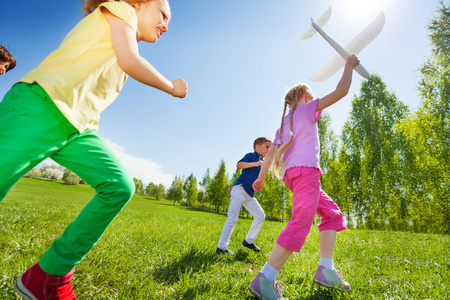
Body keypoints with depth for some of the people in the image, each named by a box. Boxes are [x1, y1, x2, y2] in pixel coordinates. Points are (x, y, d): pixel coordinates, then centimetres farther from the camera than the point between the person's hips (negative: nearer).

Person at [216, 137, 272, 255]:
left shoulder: (261, 162, 20)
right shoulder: (251, 156, -4)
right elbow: (239, 165, -22)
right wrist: (255, 163, -32)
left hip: (249, 195, 8)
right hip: (240, 190, -8)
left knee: (261, 216, 4)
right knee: (232, 219, -7)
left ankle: (248, 241, 17)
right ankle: (221, 247, 2)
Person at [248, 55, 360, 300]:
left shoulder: (284, 122, 26)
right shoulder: (307, 109, 7)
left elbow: (271, 151, 18)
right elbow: (341, 91, 2)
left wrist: (261, 177, 20)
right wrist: (349, 65, 18)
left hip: (292, 174, 9)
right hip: (305, 170, -9)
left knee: (332, 213, 14)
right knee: (301, 223, -17)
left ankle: (325, 270, 6)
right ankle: (264, 280, -21)